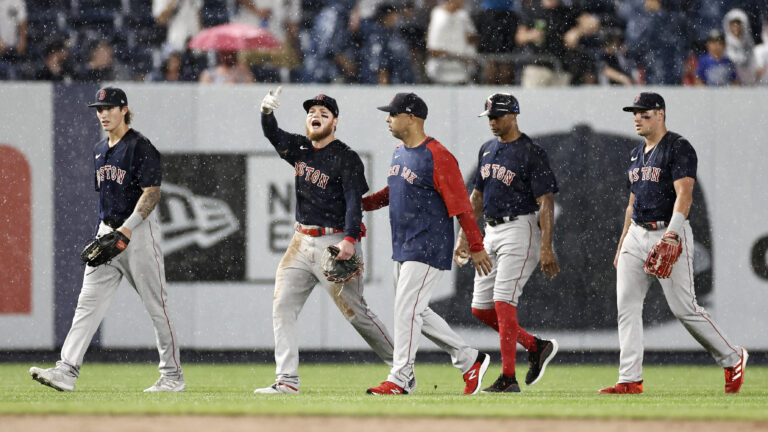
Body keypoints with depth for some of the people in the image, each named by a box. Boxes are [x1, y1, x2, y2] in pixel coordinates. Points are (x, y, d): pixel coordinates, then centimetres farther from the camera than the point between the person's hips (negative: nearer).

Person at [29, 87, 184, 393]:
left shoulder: (140, 147, -10)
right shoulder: (100, 150, 16)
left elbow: (151, 193, -16)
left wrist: (126, 230, -24)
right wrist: (103, 233, 18)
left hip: (138, 230, -8)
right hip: (107, 231, 8)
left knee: (156, 305, -1)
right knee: (88, 302, -4)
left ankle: (173, 375, 8)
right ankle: (67, 371, -12)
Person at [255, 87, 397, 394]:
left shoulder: (346, 159, -10)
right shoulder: (300, 149, 11)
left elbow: (355, 201, -17)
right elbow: (273, 135, 5)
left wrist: (349, 239, -30)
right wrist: (267, 111, -18)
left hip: (335, 244, -7)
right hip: (302, 242, 7)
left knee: (355, 311, -3)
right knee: (282, 308, -2)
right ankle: (287, 380, -3)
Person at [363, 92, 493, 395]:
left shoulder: (437, 157, -16)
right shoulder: (400, 152, 12)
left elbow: (461, 204, -16)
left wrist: (476, 247, -16)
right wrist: (359, 204, 14)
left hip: (429, 248, -10)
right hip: (403, 247, 10)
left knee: (406, 309, -11)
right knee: (417, 313, 12)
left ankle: (398, 380, -7)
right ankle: (470, 360, 22)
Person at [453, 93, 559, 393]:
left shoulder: (531, 153, -11)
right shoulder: (488, 150, 14)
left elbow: (546, 202, -14)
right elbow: (477, 196, 21)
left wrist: (546, 248, -21)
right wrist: (464, 237, 16)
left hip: (519, 229, -9)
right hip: (491, 232, 9)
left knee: (503, 302, -15)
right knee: (481, 308, 6)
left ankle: (508, 378, -11)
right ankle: (536, 347, 20)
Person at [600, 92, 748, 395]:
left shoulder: (678, 148, -9)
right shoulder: (636, 154, 18)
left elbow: (684, 194, -19)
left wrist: (671, 234, -32)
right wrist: (622, 245, 21)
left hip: (669, 235, -8)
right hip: (636, 235, 8)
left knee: (683, 307, -9)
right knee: (627, 306, -2)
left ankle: (732, 358, 9)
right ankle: (630, 380, -2)